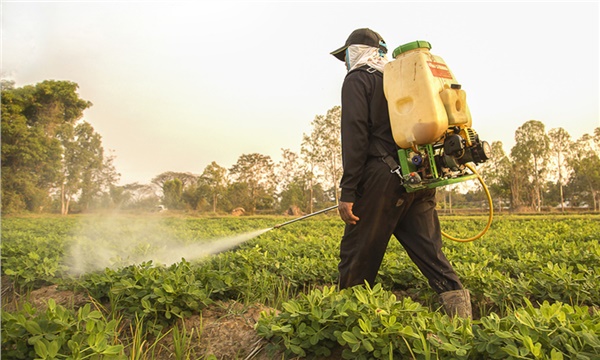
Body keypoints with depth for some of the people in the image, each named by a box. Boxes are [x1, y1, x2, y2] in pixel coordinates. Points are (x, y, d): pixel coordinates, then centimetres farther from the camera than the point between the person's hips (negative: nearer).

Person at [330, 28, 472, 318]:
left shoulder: (357, 79, 3)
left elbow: (355, 136, -10)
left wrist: (348, 192, -13)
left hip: (384, 177, -7)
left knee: (358, 254, 2)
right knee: (427, 248, 8)